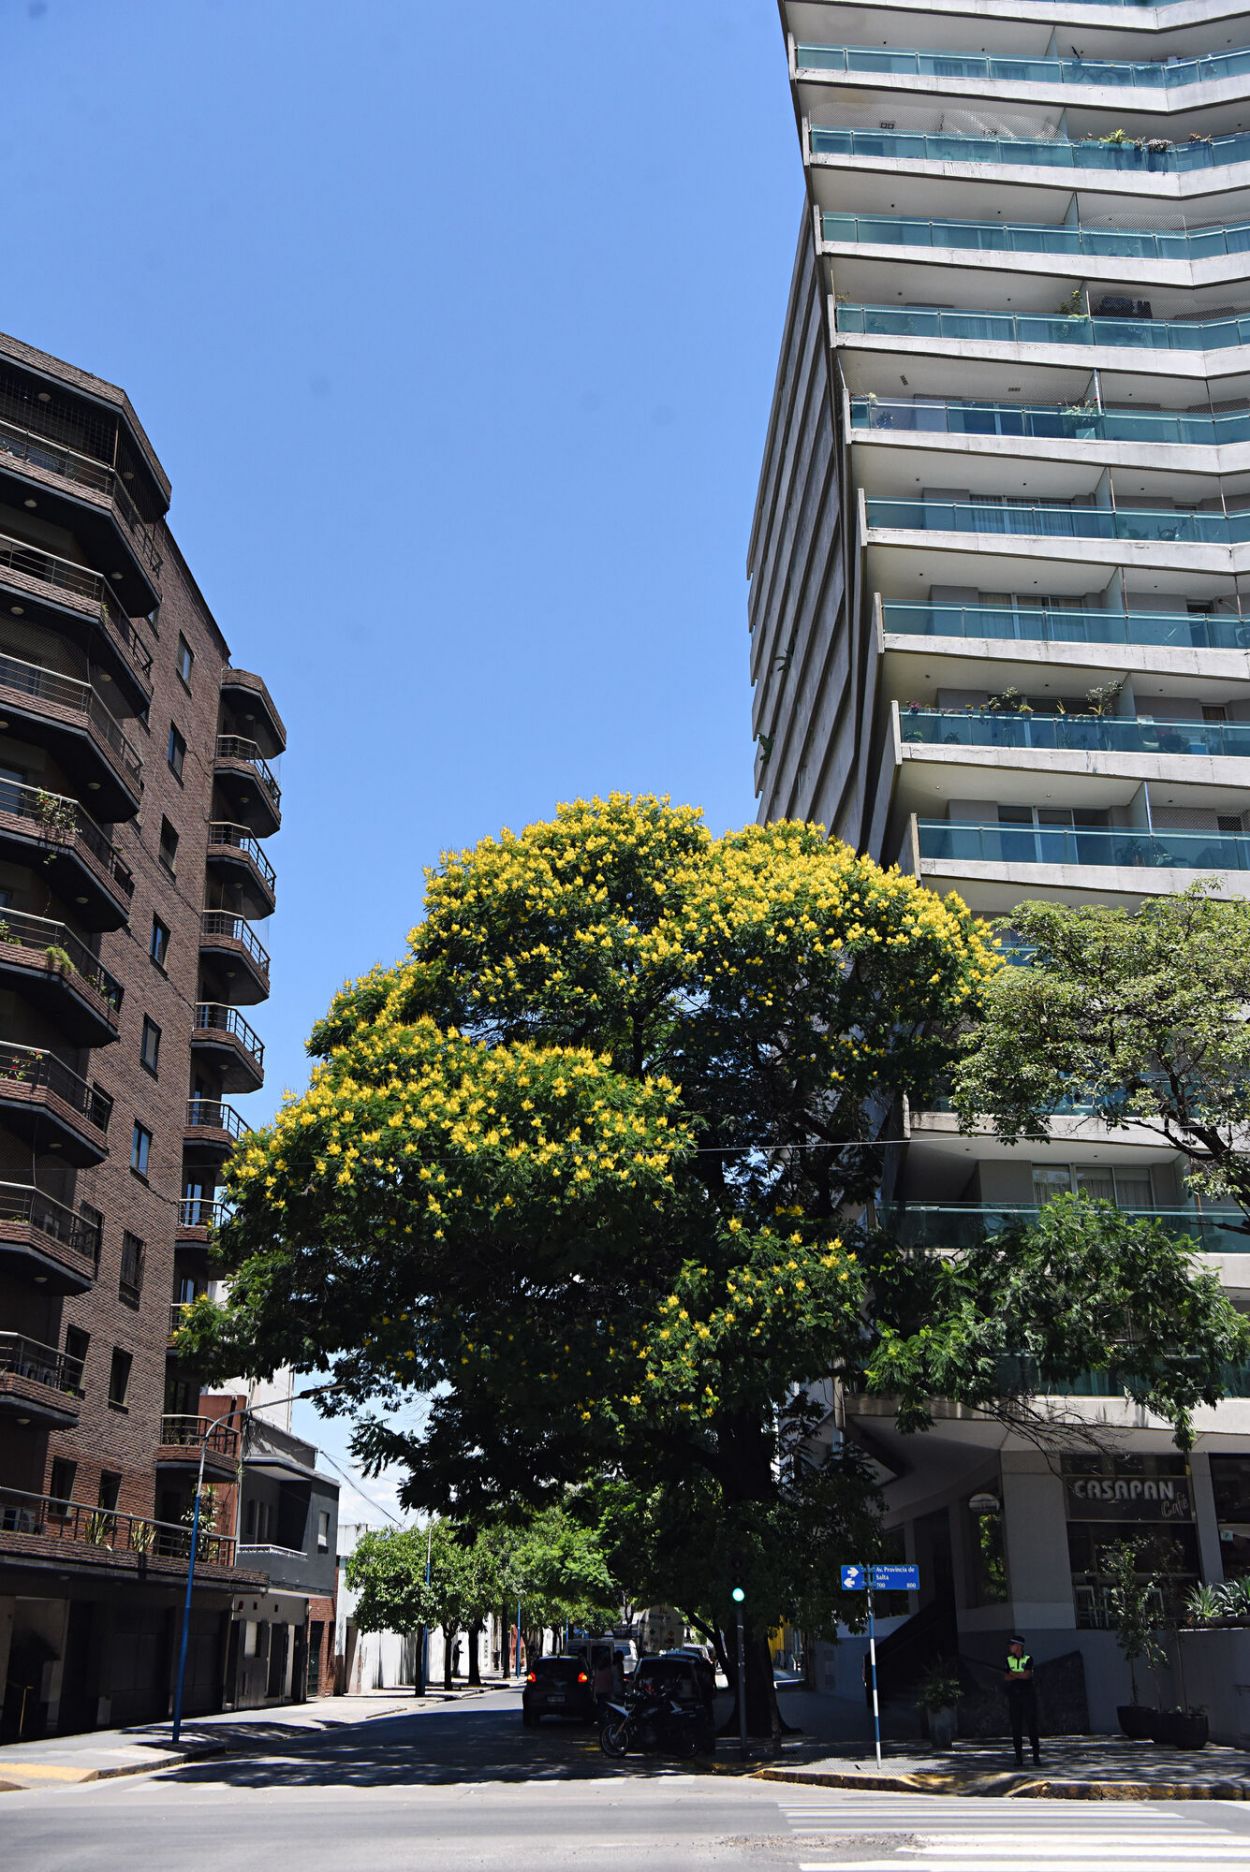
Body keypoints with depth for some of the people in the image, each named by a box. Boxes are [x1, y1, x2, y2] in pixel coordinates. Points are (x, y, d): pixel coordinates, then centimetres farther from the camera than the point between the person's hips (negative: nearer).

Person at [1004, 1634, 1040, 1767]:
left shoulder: (1028, 1659, -1)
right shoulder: (1008, 1660, 8)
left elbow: (1027, 1675, -14)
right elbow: (1005, 1678, -1)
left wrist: (1013, 1674, -2)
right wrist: (1020, 1675, -12)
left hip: (1028, 1695, -2)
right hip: (1013, 1696, 2)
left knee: (1031, 1724, -4)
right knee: (1016, 1726, -1)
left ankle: (1036, 1755, 5)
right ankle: (1019, 1757, 2)